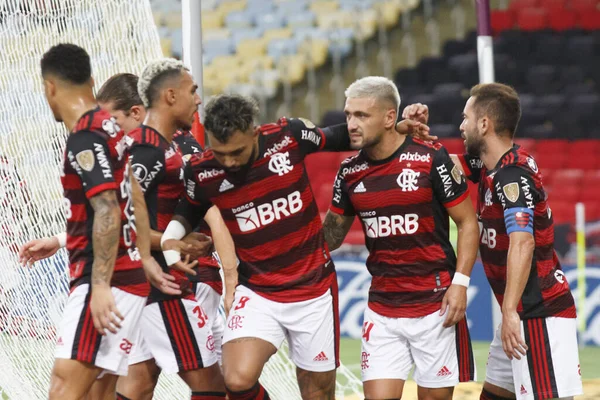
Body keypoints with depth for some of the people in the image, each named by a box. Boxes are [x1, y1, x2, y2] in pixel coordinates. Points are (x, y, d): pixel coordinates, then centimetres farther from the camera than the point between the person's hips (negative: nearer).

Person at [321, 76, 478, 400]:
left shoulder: (431, 158, -10)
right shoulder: (350, 172, 4)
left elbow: (468, 222, -4)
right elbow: (331, 235, 15)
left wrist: (460, 282, -13)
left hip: (435, 305, -4)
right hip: (382, 309, 4)